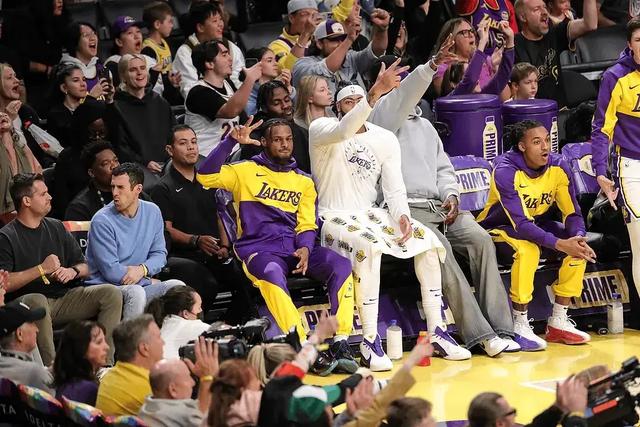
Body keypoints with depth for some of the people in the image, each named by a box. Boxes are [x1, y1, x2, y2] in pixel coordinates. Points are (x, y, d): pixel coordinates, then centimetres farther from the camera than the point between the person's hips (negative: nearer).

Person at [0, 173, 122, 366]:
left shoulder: (56, 228, 18)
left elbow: (84, 267, 19)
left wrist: (72, 271, -5)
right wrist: (41, 269, -15)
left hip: (64, 298, 6)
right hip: (26, 300, -6)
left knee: (111, 293, -14)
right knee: (37, 301, -40)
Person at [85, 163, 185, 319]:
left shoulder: (152, 212, 8)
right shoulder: (102, 221, -10)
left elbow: (159, 254, 10)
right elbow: (111, 271, -12)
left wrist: (143, 269, -14)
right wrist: (150, 281, -4)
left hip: (141, 285, 5)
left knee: (177, 287, -20)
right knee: (135, 292, -35)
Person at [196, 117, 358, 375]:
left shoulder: (303, 182, 22)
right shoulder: (247, 172, 12)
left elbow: (307, 225, 15)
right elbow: (206, 175, -3)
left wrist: (305, 249, -8)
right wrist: (231, 141, -10)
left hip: (296, 247, 4)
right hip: (259, 249, -4)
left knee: (341, 266, -25)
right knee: (272, 274, -40)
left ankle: (340, 345, -29)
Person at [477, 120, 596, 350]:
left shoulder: (558, 166, -13)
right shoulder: (505, 171, -29)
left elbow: (572, 213, -9)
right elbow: (520, 224, -34)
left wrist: (578, 239, -32)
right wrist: (560, 244, -43)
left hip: (536, 222, 6)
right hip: (499, 226, -6)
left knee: (578, 248, -16)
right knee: (528, 250, -36)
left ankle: (559, 322, -6)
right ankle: (520, 327, -25)